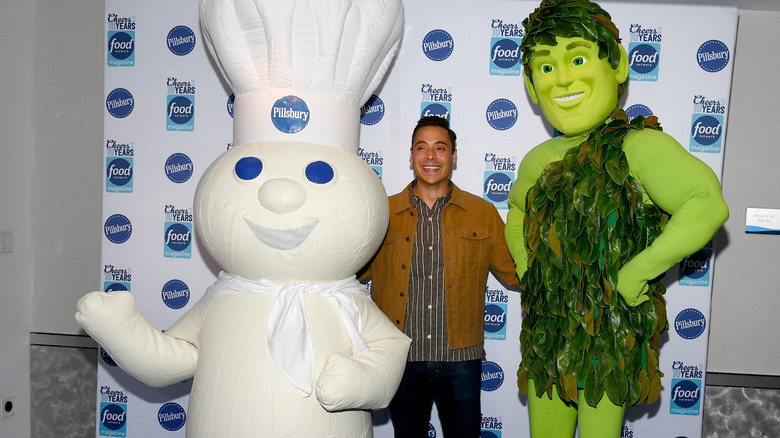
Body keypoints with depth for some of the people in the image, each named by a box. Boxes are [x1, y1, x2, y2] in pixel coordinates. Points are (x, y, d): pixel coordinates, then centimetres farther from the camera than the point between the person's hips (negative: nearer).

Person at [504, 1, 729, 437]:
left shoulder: (637, 147, -13)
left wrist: (635, 272, -22)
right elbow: (517, 212, 25)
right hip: (546, 333, 6)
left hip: (612, 336, -5)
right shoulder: (539, 160, 5)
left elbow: (708, 205, -26)